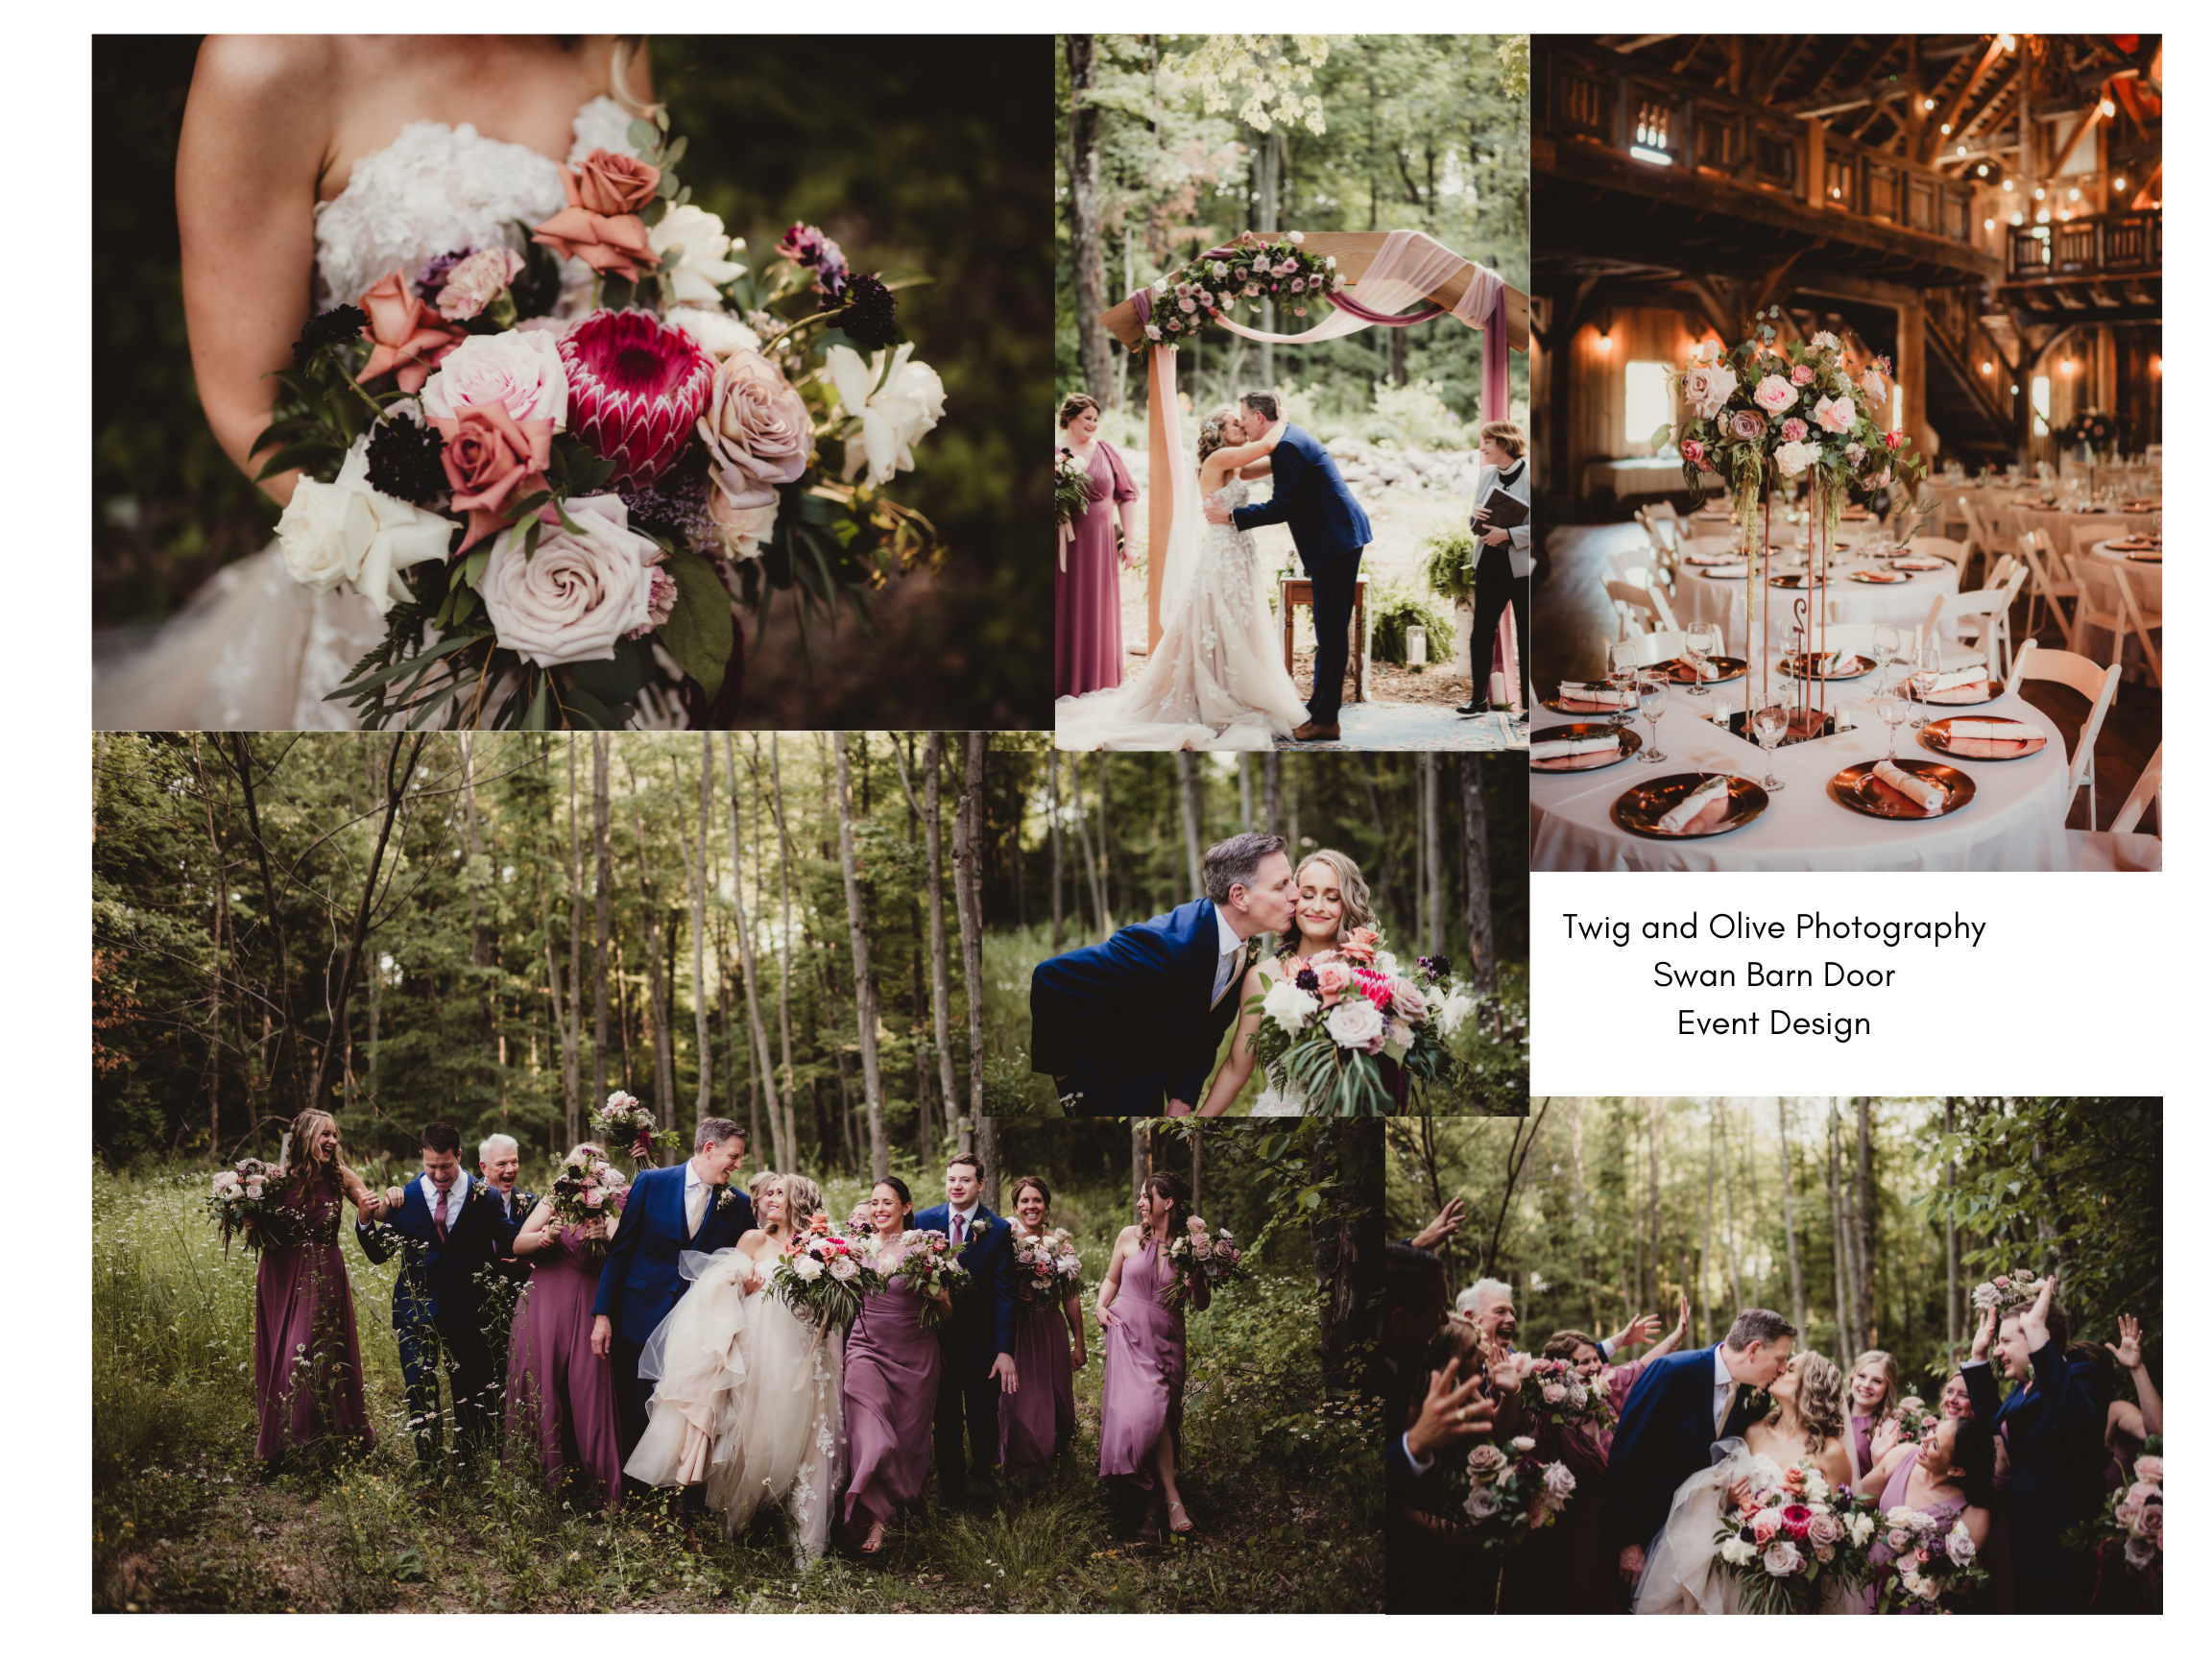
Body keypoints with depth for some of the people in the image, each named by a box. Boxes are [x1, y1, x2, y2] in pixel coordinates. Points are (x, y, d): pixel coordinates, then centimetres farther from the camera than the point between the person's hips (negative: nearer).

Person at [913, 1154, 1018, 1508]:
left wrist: (1005, 1350, -15)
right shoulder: (924, 1221, -2)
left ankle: (983, 1474, 32)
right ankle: (952, 1488, 30)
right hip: (938, 1340, 1)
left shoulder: (998, 1230, -7)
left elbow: (1004, 1293, -9)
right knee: (946, 1421, 12)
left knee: (983, 1421, 4)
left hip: (981, 1343, -1)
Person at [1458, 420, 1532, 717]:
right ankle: (1479, 698, 16)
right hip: (1489, 566, 6)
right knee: (1481, 633, 6)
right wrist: (1475, 516, -7)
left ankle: (1529, 703, 11)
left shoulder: (1530, 475, -11)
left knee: (1527, 637, 3)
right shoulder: (1486, 475, 9)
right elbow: (1474, 520, 16)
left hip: (1523, 567, -6)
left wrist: (1508, 535, -23)